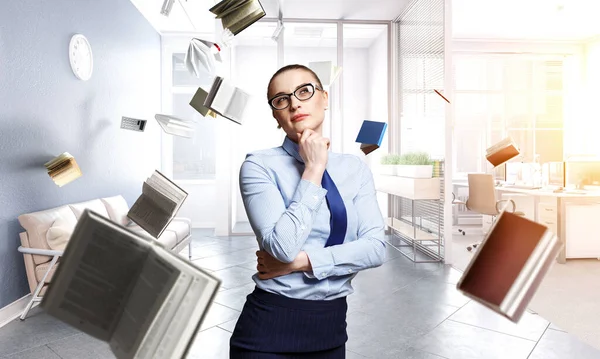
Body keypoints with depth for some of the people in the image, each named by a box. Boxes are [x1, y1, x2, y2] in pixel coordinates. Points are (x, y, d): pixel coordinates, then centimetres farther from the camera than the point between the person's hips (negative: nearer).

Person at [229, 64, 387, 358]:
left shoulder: (355, 168, 1)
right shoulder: (260, 165, -11)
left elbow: (375, 248, -8)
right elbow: (283, 247, -22)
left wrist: (300, 261, -16)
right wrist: (314, 169, -18)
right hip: (271, 323, -4)